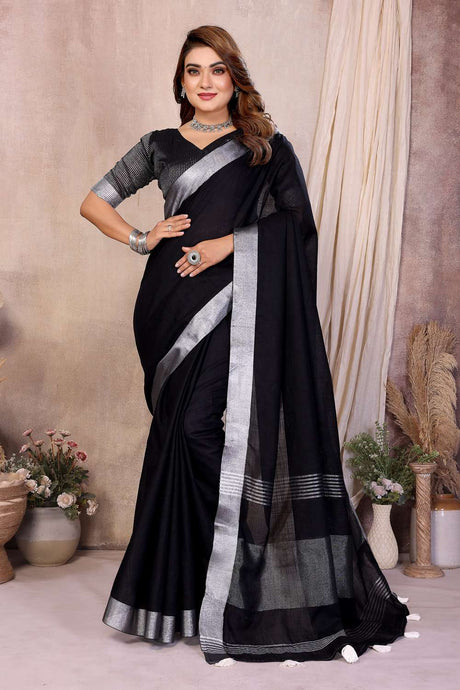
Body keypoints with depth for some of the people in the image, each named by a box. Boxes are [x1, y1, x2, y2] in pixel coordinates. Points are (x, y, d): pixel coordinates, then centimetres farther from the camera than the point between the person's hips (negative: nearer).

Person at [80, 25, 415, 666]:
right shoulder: (159, 146, 15)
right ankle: (178, 584, 15)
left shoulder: (266, 145, 9)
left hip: (233, 303, -3)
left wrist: (230, 242, -10)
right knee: (177, 433, 4)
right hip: (169, 303, 3)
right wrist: (142, 239, 2)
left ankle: (223, 579, -2)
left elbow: (298, 219, 0)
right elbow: (94, 202, 18)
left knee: (198, 427, -16)